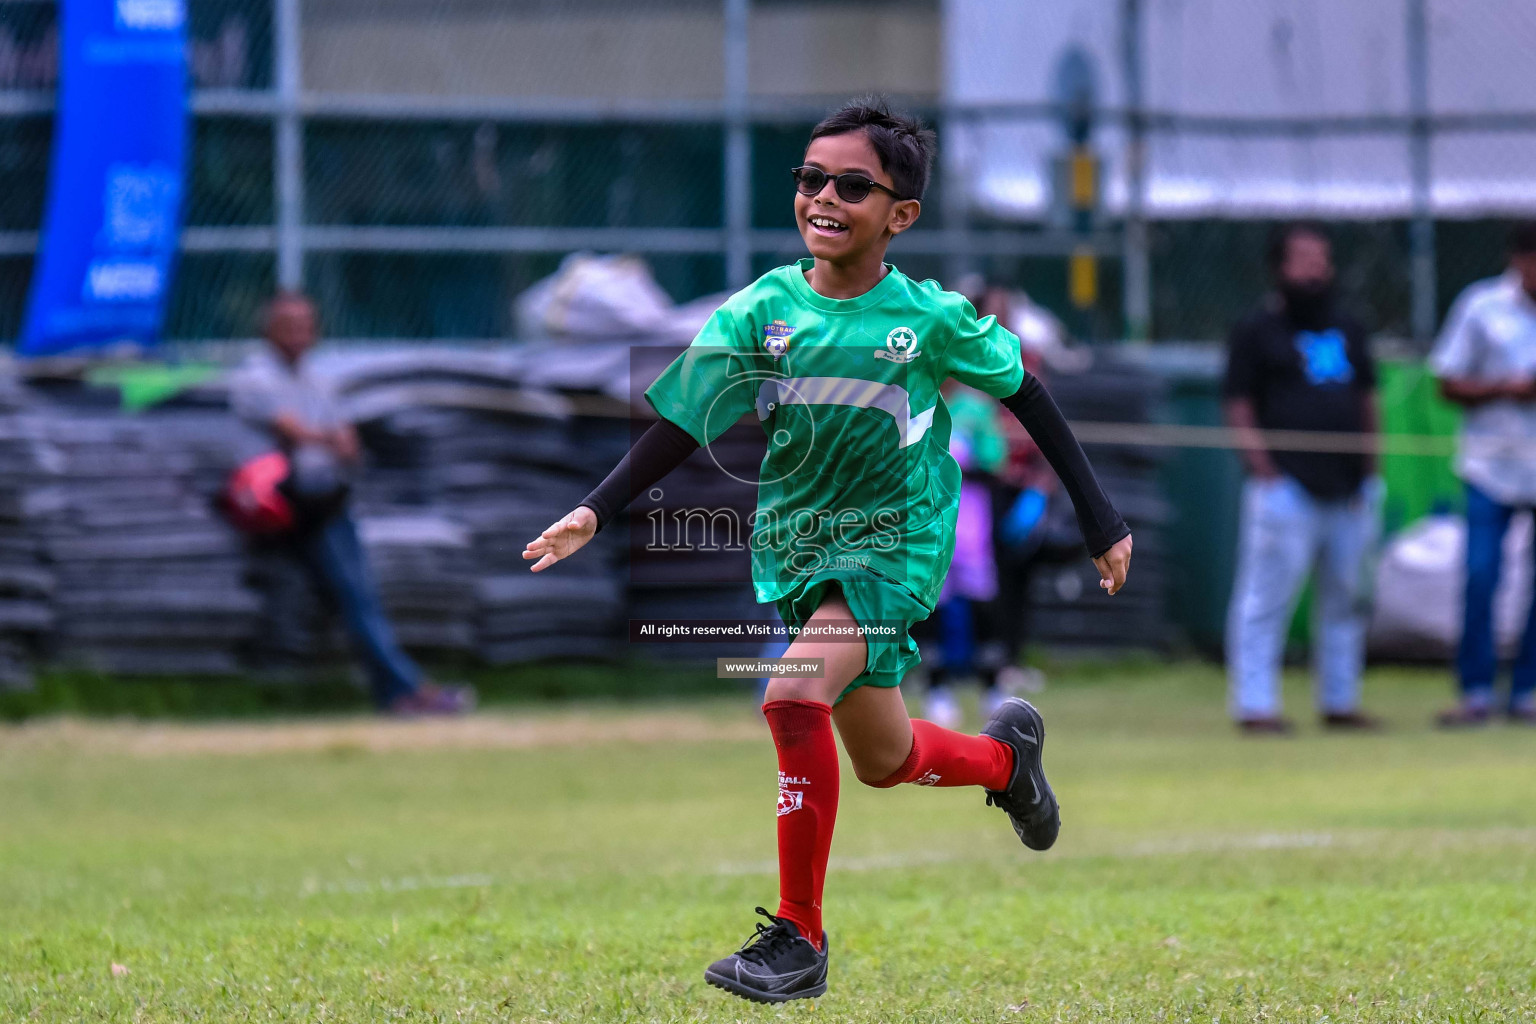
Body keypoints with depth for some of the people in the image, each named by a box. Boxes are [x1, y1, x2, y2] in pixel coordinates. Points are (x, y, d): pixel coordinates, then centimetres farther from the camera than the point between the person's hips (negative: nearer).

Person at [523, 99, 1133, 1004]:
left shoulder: (930, 317, -13)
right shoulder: (762, 310, -7)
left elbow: (1024, 393, 1)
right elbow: (686, 420, -3)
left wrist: (1100, 518, 5)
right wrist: (596, 513, -13)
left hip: (895, 542, -4)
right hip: (795, 542, 5)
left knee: (795, 698, -27)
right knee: (882, 759, 16)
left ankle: (799, 938, -18)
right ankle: (1006, 753, 51)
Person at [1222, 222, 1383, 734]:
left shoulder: (1347, 328, 17)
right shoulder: (1256, 330, 0)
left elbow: (1366, 399, 21)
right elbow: (1238, 405, -4)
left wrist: (1368, 470, 11)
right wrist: (1264, 468, -13)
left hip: (1349, 487, 6)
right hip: (1287, 485, -6)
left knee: (1346, 597, 10)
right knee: (1267, 596, -8)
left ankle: (1340, 702, 18)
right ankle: (1255, 705, -7)